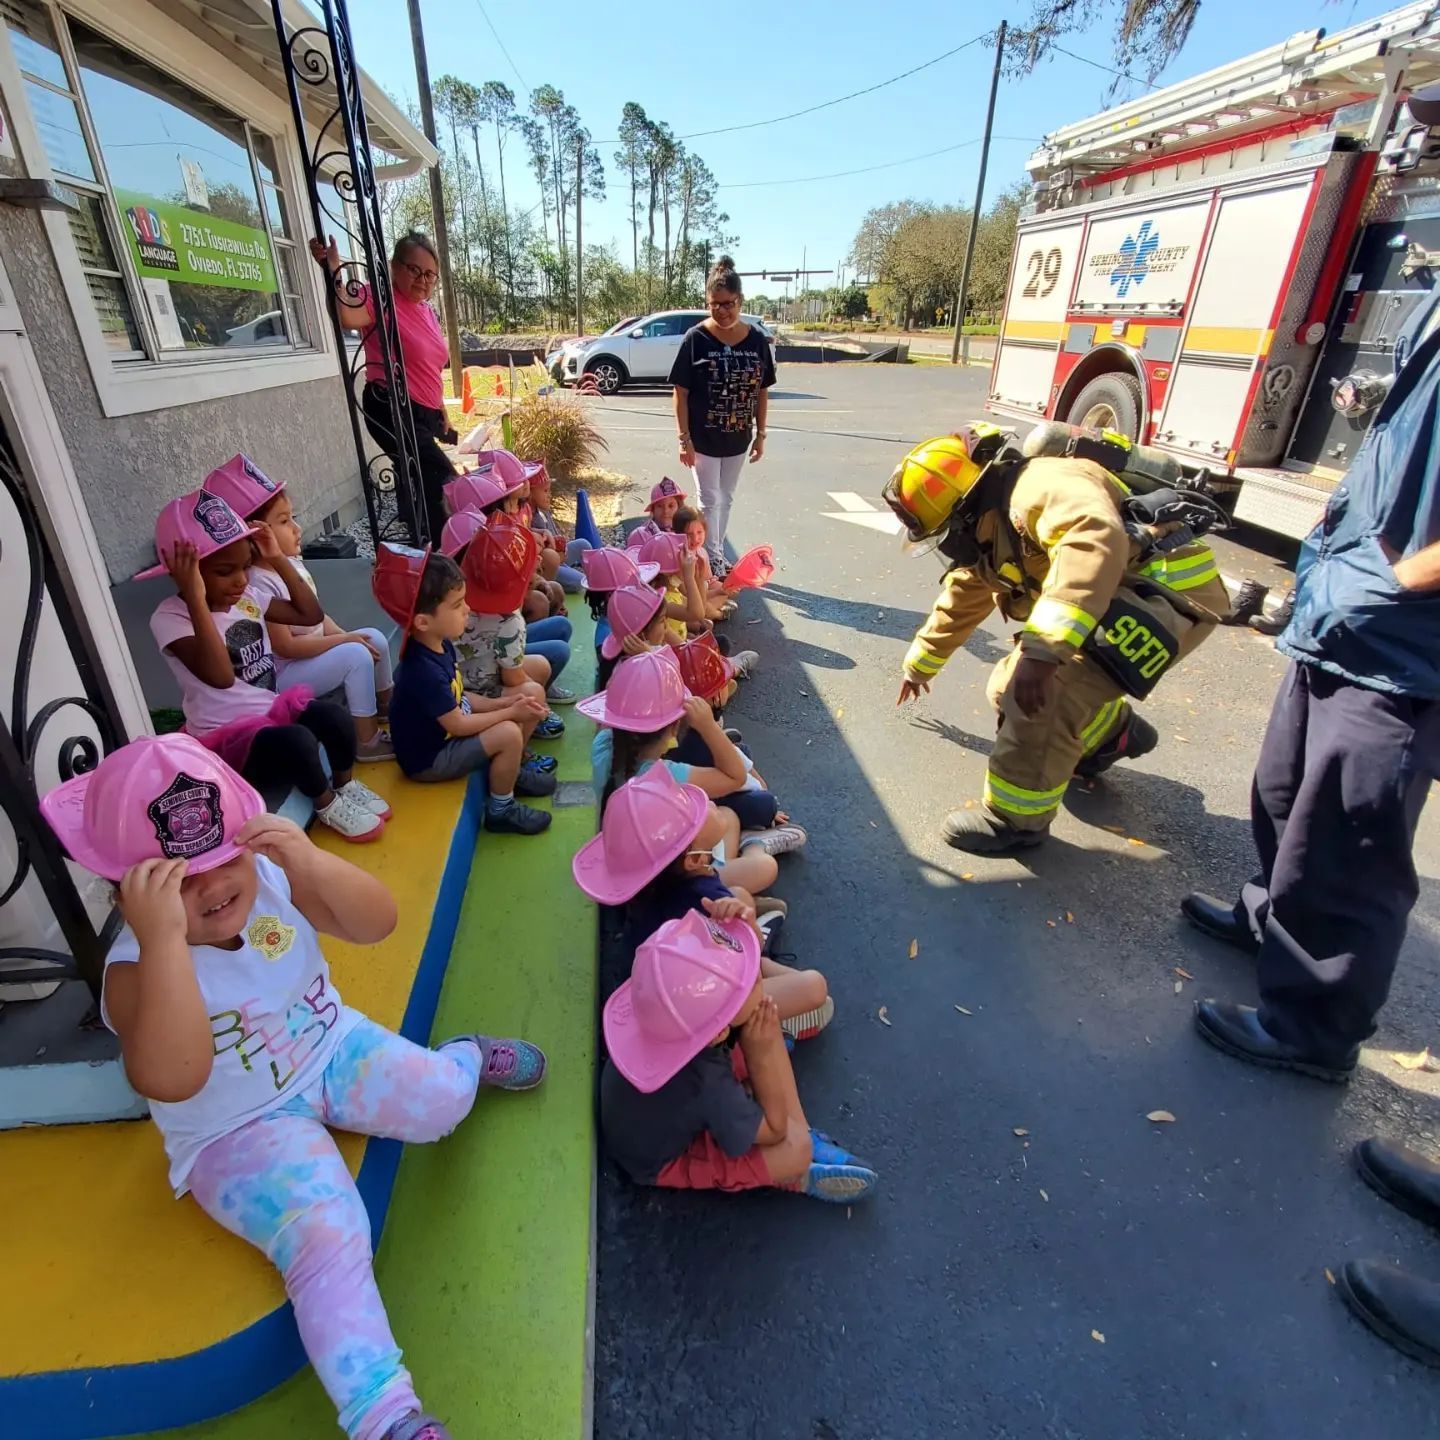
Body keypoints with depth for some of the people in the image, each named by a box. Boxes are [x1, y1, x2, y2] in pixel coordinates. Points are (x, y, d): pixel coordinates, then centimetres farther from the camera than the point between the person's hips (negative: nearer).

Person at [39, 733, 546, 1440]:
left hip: (329, 1050, 4)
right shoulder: (138, 967, -27)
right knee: (328, 1238, -22)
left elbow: (376, 924, -23)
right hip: (239, 1130, -3)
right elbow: (171, 1081, -44)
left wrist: (311, 862, -41)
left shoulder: (273, 880, -16)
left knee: (440, 1099, -13)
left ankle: (466, 1057, 24)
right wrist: (164, 939, -53)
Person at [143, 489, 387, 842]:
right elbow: (221, 676, -33)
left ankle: (346, 785, 6)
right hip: (225, 737, -6)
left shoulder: (249, 595, 2)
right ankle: (327, 806, -5)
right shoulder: (170, 617, -18)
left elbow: (311, 615, 7)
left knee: (335, 718, -22)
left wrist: (278, 560, -1)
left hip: (271, 709, 6)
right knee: (296, 742, -33)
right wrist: (196, 599, -36)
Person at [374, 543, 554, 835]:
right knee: (509, 733, -24)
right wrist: (509, 712, -17)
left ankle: (513, 772, 23)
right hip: (428, 758, -9)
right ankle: (500, 810, -5)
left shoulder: (440, 645, -4)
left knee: (518, 713, 4)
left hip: (444, 732, 9)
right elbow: (458, 725, -26)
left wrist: (503, 703, -6)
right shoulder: (424, 671, -33)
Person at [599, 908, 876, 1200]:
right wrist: (762, 1053, -30)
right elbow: (775, 1130, -23)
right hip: (663, 1160, -7)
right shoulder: (707, 1087, -45)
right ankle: (799, 1177, 10)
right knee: (795, 1151, -29)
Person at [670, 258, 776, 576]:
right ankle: (714, 560, 13)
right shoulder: (696, 338, -11)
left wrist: (760, 434, 4)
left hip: (738, 438, 4)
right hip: (703, 438, -4)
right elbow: (680, 391, -10)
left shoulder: (757, 340, -2)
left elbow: (762, 391, 5)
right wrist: (684, 438, -14)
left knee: (726, 499, 15)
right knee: (709, 500, 2)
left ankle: (716, 553, 30)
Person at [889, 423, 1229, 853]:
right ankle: (1115, 733, 34)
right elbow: (960, 603, 25)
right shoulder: (986, 532, 9)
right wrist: (920, 665, 38)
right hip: (1121, 599, 10)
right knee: (1012, 689, 11)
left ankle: (1017, 818, -5)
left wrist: (1044, 649, -49)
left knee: (1048, 693, -24)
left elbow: (1096, 538, -43)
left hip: (1172, 589, -10)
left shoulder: (1037, 487, -22)